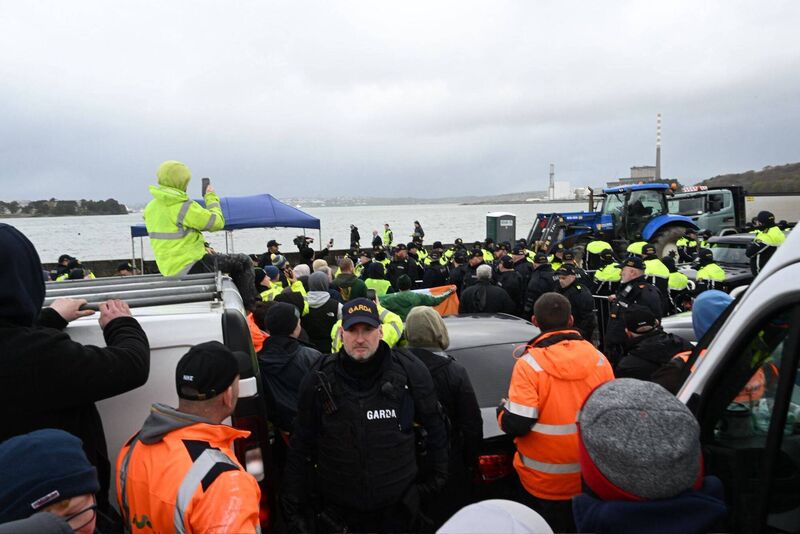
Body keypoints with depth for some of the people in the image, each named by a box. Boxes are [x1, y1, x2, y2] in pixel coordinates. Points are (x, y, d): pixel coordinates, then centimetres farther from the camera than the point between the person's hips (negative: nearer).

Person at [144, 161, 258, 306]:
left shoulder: (150, 208, 8)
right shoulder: (184, 207, -19)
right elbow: (217, 222, -13)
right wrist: (211, 197, 1)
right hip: (190, 268, -9)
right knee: (243, 261, 1)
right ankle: (250, 305, 7)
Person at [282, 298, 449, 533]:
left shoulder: (410, 372, -10)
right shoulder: (319, 382, -8)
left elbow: (435, 427, 4)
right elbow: (300, 448, -1)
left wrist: (438, 477, 9)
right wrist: (293, 508, 0)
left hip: (398, 508, 0)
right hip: (336, 511, 1)